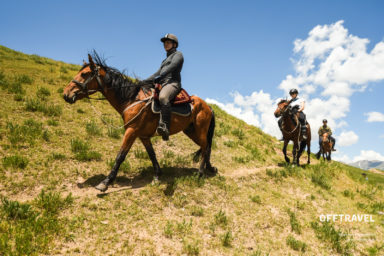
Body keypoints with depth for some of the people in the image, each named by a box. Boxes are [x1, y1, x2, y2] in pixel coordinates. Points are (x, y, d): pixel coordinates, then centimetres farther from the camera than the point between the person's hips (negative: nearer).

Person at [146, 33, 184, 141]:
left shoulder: (178, 54, 8)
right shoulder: (165, 60, 34)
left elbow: (172, 67, -11)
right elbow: (157, 74, 32)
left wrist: (159, 78, -25)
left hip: (173, 83, -10)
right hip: (163, 85, 10)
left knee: (163, 97, -40)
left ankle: (165, 127, -52)